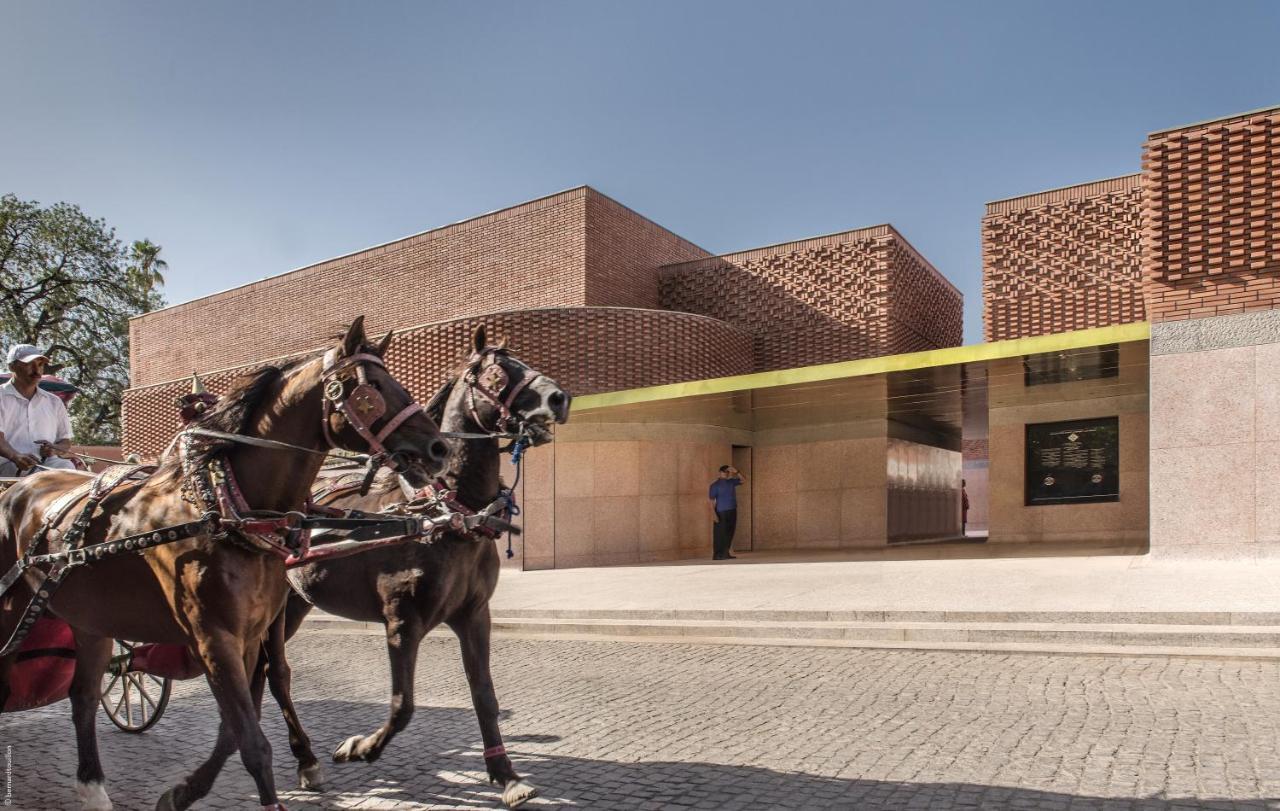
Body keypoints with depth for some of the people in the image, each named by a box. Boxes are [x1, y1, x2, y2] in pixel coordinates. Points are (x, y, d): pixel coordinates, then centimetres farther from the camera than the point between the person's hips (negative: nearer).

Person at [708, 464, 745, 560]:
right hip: (721, 513, -6)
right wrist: (714, 514, -18)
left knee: (729, 534, 8)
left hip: (732, 512, 6)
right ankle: (717, 555, -1)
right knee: (720, 534, -4)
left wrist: (736, 472, 0)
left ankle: (725, 554, 15)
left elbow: (742, 479, 19)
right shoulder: (715, 485, -5)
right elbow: (712, 501, -9)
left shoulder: (731, 482, 11)